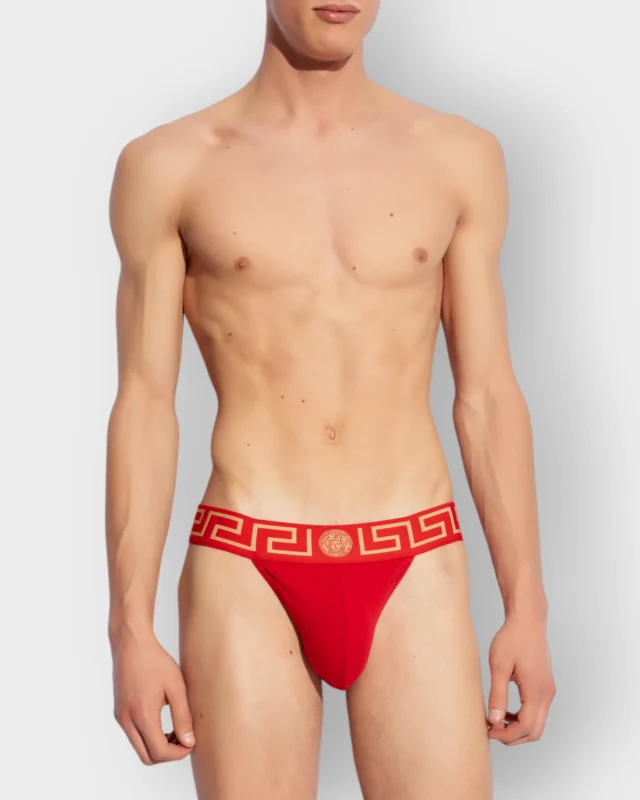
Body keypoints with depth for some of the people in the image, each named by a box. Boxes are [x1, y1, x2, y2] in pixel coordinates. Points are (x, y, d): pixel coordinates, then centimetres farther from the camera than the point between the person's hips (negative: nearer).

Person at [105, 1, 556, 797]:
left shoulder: (460, 156, 6)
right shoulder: (167, 166, 1)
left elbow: (488, 397, 7)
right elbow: (143, 408, 1)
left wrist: (527, 609, 2)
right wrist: (131, 629, -4)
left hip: (414, 575, 2)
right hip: (246, 578, -1)